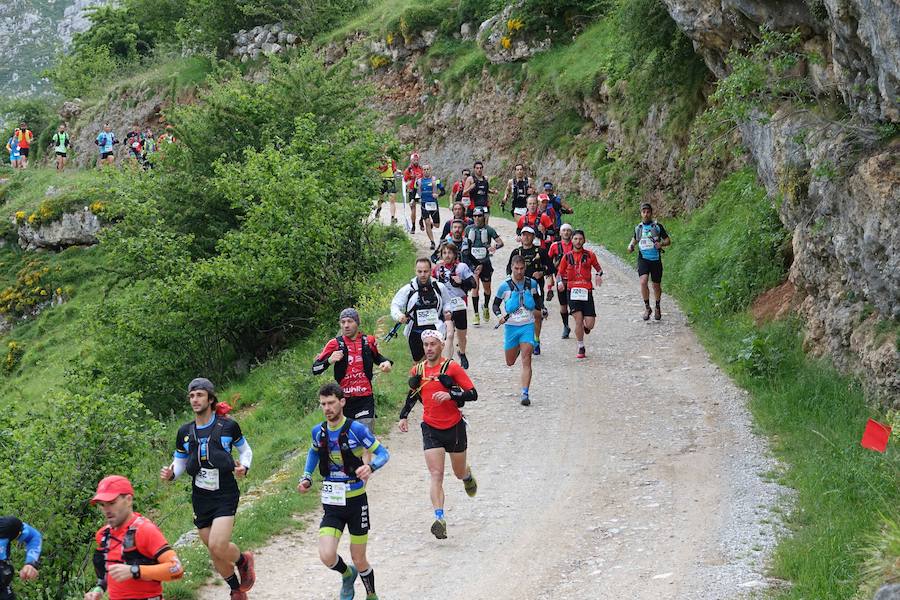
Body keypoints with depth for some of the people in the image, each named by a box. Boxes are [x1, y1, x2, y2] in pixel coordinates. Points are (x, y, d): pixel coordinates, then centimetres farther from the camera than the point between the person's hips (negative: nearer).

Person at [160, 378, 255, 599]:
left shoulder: (228, 426, -4)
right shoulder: (184, 432, 5)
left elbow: (245, 450, 10)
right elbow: (179, 463, 14)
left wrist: (244, 467, -10)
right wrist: (170, 474, -8)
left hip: (225, 494, -4)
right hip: (200, 497, 4)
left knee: (218, 546, -22)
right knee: (215, 554, 9)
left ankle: (243, 560, 11)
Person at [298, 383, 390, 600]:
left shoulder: (356, 429, -14)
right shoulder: (318, 432, 0)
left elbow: (383, 453, -9)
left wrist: (370, 466, -30)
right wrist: (306, 477, 9)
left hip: (356, 501, -3)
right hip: (332, 503, 3)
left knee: (359, 561, 5)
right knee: (327, 556, -14)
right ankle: (347, 575, 20)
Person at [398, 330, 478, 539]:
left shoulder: (451, 367, -10)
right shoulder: (417, 370, 2)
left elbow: (473, 394, -11)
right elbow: (413, 394, 20)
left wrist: (450, 394, -26)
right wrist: (404, 416, 9)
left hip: (454, 427, -1)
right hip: (431, 429, 2)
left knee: (459, 472, 16)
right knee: (436, 475, -12)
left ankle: (468, 478, 53)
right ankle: (439, 519, -20)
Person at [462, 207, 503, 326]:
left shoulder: (489, 229, -4)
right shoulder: (469, 229, 4)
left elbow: (500, 242, -9)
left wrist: (495, 247, -28)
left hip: (485, 262, 0)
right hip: (472, 262, 0)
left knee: (487, 288, 13)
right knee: (475, 286, -12)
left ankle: (486, 307, 41)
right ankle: (476, 315, -9)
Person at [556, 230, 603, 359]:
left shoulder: (590, 255, 5)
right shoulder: (567, 256, 7)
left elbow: (598, 268, 16)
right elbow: (560, 272, 15)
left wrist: (599, 275, -5)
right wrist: (560, 282, -4)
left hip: (587, 291, 0)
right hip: (572, 291, 0)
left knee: (589, 324, -5)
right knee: (578, 319, -11)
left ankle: (586, 326, 35)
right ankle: (581, 348, 4)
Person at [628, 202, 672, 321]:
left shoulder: (658, 226, -1)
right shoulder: (638, 227, 7)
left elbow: (668, 241, 4)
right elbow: (634, 239, 24)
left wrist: (661, 244, -17)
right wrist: (631, 246, 2)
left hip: (656, 259, -1)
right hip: (643, 259, 1)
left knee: (656, 285, 9)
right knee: (643, 281, -20)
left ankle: (657, 308, 32)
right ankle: (647, 307, -6)